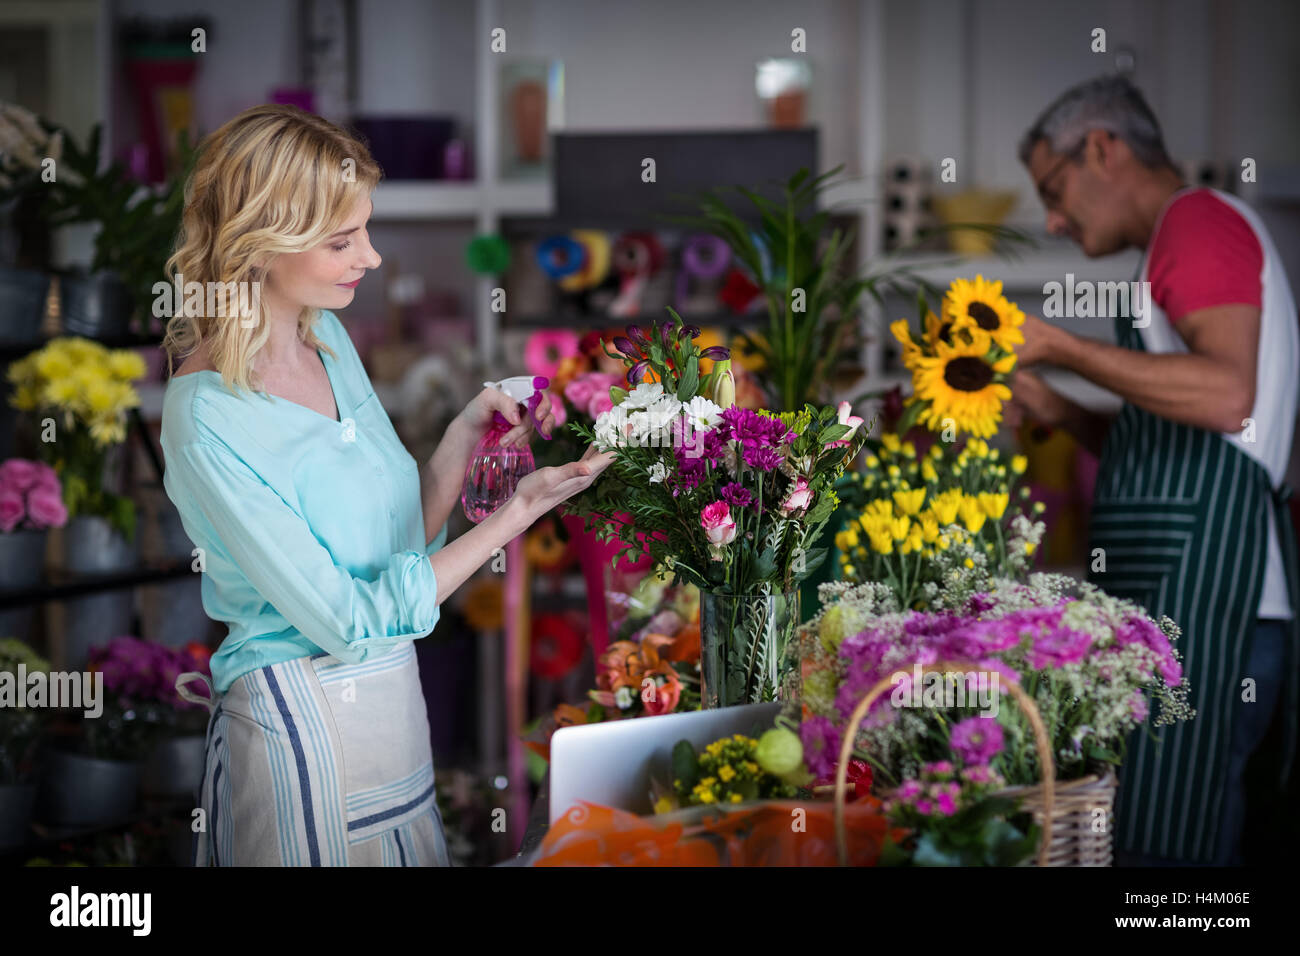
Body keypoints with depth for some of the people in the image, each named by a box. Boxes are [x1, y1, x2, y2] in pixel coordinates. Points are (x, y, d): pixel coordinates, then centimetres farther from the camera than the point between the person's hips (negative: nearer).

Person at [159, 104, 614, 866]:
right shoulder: (208, 418, -21)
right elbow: (350, 620, -21)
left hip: (396, 691, 8)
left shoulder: (327, 336, 4)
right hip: (300, 713, -8)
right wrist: (524, 507, -20)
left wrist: (470, 433, -6)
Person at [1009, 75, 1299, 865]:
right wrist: (1061, 413, 15)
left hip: (1204, 600, -10)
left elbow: (1226, 394, -21)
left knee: (1165, 844, -10)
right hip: (1172, 599, 10)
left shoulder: (1200, 218, -5)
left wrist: (1059, 347, -15)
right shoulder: (1192, 239, 27)